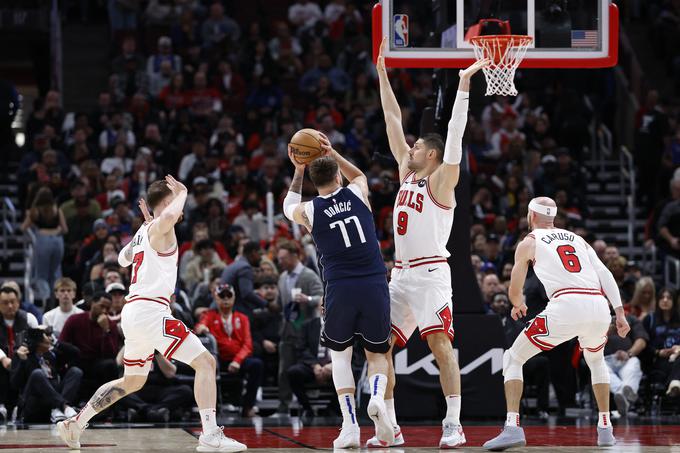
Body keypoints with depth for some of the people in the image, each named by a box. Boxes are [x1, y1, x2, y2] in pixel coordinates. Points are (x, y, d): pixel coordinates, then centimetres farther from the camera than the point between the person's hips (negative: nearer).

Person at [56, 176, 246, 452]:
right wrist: (182, 193, -15)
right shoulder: (159, 228, -6)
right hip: (150, 310, -10)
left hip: (133, 312, 10)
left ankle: (75, 423, 24)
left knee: (132, 381, 25)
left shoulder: (144, 231, 20)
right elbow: (169, 216, -33)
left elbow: (123, 259, 40)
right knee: (205, 363, -11)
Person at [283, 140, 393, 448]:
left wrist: (298, 171, 30)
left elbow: (289, 206, 32)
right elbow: (360, 175, 34)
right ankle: (377, 396, -15)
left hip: (340, 288, -1)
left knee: (340, 354, 18)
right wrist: (333, 154, 30)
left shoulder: (308, 211, 5)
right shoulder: (357, 194, 7)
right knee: (377, 353, 17)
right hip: (375, 284, 1)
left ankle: (350, 427, 4)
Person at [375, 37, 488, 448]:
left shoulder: (442, 179, -1)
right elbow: (393, 120, 18)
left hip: (430, 272, -8)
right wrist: (382, 72, 17)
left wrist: (463, 86, -18)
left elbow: (455, 136, -12)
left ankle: (454, 425, -13)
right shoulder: (407, 173, 17)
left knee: (441, 345, -14)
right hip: (400, 274, 8)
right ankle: (390, 428, 6)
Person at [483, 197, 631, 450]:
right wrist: (619, 312, 9)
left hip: (567, 306, -5)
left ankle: (512, 427, -8)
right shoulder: (578, 239, 29)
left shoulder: (528, 243, 18)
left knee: (513, 359, 9)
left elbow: (515, 291, 21)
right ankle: (605, 429, 28)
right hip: (599, 306, 5)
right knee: (596, 360, 35)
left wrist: (518, 306, 43)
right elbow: (605, 275, 15)